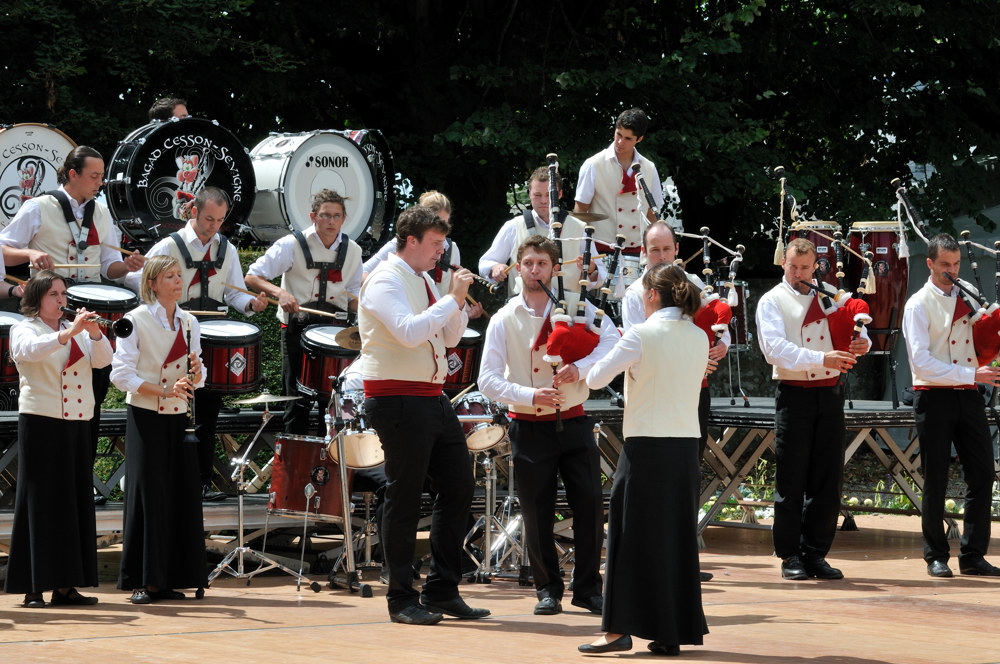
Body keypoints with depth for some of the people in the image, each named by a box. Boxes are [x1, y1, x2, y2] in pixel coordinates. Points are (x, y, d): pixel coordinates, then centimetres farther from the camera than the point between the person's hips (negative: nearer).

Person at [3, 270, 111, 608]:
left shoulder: (76, 329, 15)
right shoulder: (24, 329, 0)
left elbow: (102, 360, 3)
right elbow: (31, 351, -22)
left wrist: (94, 333, -15)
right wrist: (69, 332, -32)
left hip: (77, 424, 5)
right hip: (41, 424, -5)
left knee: (74, 500, 3)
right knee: (40, 501, -5)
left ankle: (65, 585, 7)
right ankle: (33, 588, -3)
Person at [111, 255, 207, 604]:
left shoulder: (189, 323, 10)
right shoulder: (136, 320, -6)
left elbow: (196, 380, 14)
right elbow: (121, 375, -13)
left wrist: (196, 373, -10)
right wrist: (165, 391, -22)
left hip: (179, 418, 5)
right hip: (146, 417, -5)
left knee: (182, 493, 2)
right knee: (147, 494, -7)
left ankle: (168, 580, 8)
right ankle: (141, 581, -2)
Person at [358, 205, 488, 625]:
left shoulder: (424, 282, 16)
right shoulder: (386, 281, -11)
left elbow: (451, 337, 18)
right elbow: (409, 331, -26)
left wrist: (457, 299, 2)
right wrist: (452, 298, -19)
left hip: (432, 398, 9)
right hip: (398, 399, -9)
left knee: (459, 487, 8)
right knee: (404, 498, -3)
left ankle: (442, 591, 15)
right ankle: (401, 600, 5)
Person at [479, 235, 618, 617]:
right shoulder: (504, 321, -2)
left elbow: (612, 341, -13)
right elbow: (488, 381, -9)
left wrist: (581, 367, -28)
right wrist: (531, 395, -22)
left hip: (574, 423, 1)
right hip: (530, 428, -1)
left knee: (590, 505, -1)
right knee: (537, 513, 3)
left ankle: (587, 588, 11)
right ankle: (547, 590, 17)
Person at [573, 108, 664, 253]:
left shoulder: (649, 169, 9)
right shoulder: (594, 165, -2)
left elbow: (651, 212, 15)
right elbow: (580, 210, -1)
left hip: (637, 251, 3)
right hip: (602, 250, -3)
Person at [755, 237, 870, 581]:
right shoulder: (772, 301, 1)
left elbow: (854, 330, 15)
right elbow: (774, 347, -14)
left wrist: (861, 343, -11)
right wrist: (821, 359, -25)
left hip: (830, 394, 4)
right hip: (794, 394, -4)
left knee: (828, 477, 3)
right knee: (791, 479, -2)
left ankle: (816, 553, 10)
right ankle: (790, 556, 4)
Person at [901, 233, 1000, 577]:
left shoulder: (968, 295, 12)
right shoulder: (918, 305, -5)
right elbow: (921, 362, -14)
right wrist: (971, 374, -19)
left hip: (968, 395, 5)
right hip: (934, 396, -5)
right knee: (936, 480, 1)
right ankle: (936, 557, 10)